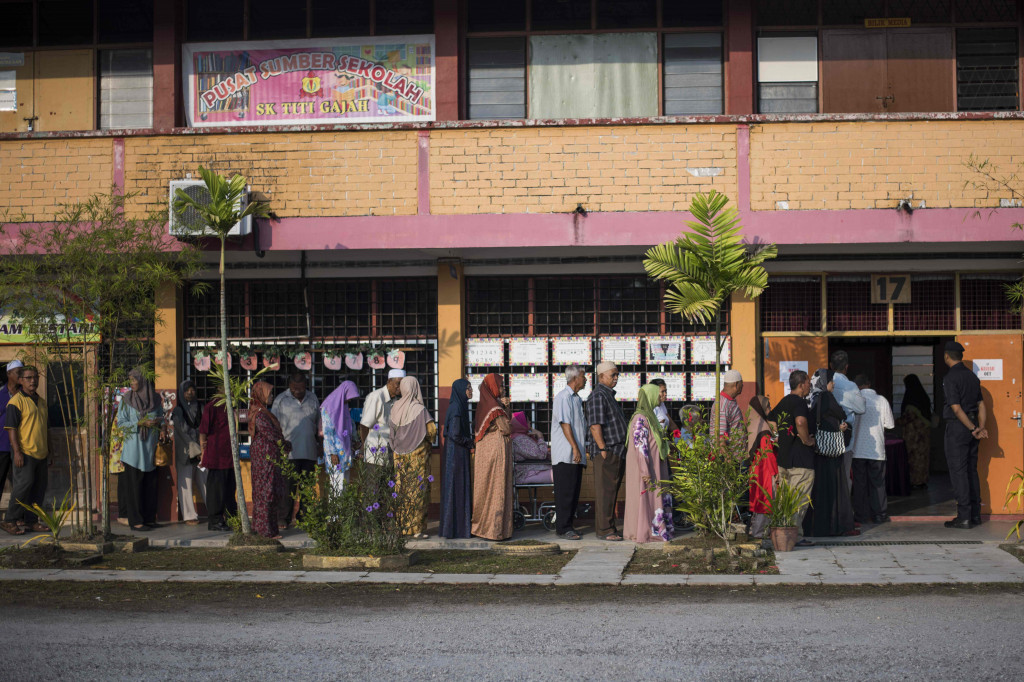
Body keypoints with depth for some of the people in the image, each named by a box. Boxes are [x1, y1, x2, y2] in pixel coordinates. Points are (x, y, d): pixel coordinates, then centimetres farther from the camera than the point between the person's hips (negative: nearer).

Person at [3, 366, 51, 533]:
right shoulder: (16, 401, -7)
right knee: (24, 483, -13)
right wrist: (17, 451, -19)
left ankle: (31, 520, 16)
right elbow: (11, 428, -12)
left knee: (40, 486, 8)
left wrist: (50, 451, 21)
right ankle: (12, 519, -3)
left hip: (41, 453, 8)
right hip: (25, 452, -8)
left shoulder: (41, 401, 17)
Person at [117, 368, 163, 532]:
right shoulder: (127, 399, -1)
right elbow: (121, 423, -4)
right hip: (133, 448, -3)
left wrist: (158, 423, -7)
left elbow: (161, 420, 17)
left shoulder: (155, 399, 7)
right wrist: (141, 423, -16)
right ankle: (135, 520, 1)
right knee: (135, 484, -3)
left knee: (150, 483, 4)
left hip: (151, 449, 3)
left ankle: (149, 518, 12)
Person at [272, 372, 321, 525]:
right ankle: (285, 519, -3)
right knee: (288, 487, -8)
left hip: (310, 453, 4)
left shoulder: (313, 399, 13)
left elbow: (319, 424, 21)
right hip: (289, 453, -4)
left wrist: (320, 445, 16)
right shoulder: (281, 400, 2)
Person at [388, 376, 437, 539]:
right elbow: (432, 430, -15)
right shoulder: (419, 409, -14)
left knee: (401, 489, 10)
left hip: (400, 455, 5)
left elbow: (391, 429, 5)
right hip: (418, 454, -5)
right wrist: (427, 439, 5)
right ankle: (417, 528, 0)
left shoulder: (396, 407, -1)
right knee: (418, 490, 0)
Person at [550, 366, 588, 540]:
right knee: (565, 492, -8)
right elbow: (565, 424, -16)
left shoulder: (576, 398, 20)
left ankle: (568, 525, 14)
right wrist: (575, 448, -20)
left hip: (576, 456, 9)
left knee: (574, 491, 9)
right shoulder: (563, 397, -10)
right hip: (565, 454, -9)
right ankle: (563, 528, -6)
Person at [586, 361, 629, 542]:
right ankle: (605, 530, -8)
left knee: (611, 491, 12)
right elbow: (595, 426, -20)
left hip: (617, 452, 10)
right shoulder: (598, 396, -12)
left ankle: (605, 527, 16)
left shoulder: (609, 395, 20)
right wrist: (603, 449, -22)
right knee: (605, 491, -9)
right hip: (607, 453, -10)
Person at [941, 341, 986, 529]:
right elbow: (981, 405, 9)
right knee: (972, 471, 13)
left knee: (958, 472, -5)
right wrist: (981, 427, 1)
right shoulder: (972, 376, 12)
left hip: (958, 427, -8)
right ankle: (975, 514, 16)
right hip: (971, 426, 8)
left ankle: (964, 517, -6)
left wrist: (974, 429, -13)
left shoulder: (950, 378, -13)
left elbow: (956, 408, -17)